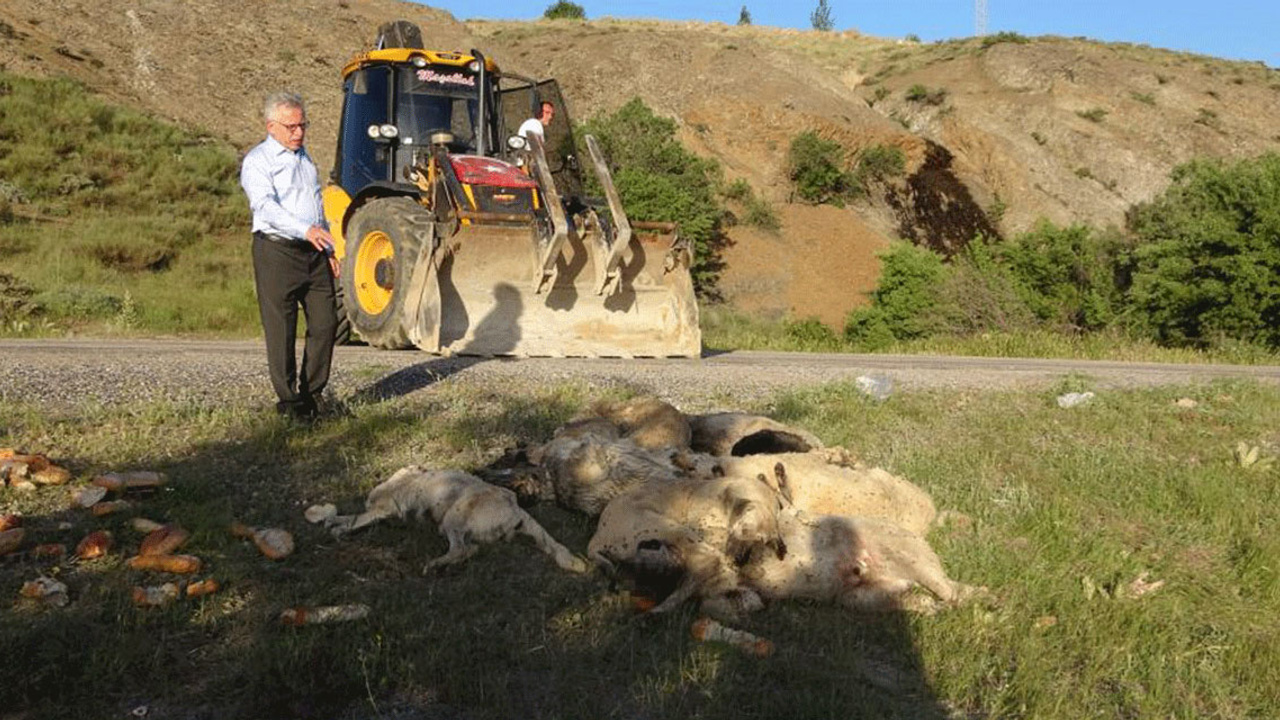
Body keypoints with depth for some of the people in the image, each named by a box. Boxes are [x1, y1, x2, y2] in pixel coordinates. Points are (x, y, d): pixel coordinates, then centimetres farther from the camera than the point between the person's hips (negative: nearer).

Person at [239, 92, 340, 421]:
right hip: (277, 251, -7)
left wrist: (328, 249, 20)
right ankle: (289, 400, 7)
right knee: (281, 330, -2)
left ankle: (313, 393, 18)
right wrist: (306, 230, -35)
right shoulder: (257, 161, -5)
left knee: (325, 322, 5)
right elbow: (266, 206, -21)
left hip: (313, 252, 7)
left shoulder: (305, 158, 19)